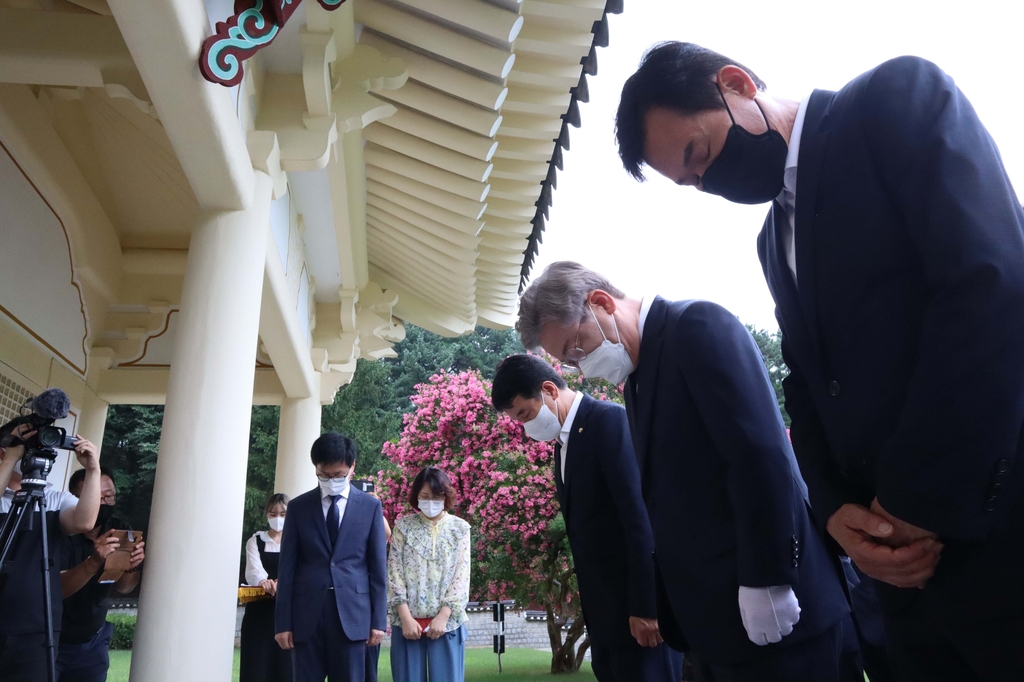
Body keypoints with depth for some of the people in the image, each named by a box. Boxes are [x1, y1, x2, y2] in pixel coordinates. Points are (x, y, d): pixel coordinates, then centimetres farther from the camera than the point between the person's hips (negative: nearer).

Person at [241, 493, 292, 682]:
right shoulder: (255, 541, 8)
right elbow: (253, 569, -10)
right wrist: (263, 581, -34)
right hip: (259, 612, 1)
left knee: (285, 665, -2)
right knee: (257, 665, -1)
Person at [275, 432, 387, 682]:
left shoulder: (370, 506, 4)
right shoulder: (298, 507, 5)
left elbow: (378, 567, 4)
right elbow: (287, 568, 5)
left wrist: (378, 620, 0)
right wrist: (283, 621, 1)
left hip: (351, 613, -1)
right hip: (307, 614, 1)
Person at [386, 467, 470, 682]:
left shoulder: (460, 528, 4)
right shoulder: (403, 526, 4)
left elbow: (462, 576, -1)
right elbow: (394, 573, -1)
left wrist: (443, 616, -10)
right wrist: (405, 617, -9)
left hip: (447, 621, 0)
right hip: (408, 620, 0)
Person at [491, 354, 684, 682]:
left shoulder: (609, 419, -12)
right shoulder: (563, 444, 14)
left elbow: (640, 514, -18)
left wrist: (646, 605, -19)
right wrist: (591, 609, 11)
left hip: (639, 605, -8)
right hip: (603, 611, 8)